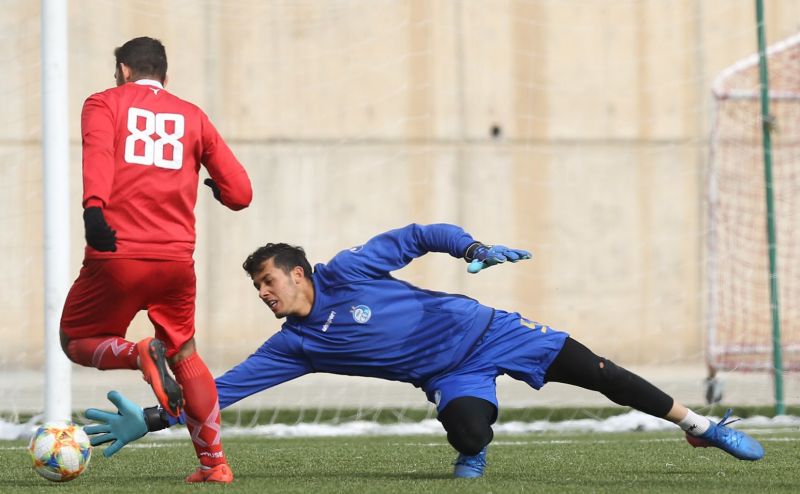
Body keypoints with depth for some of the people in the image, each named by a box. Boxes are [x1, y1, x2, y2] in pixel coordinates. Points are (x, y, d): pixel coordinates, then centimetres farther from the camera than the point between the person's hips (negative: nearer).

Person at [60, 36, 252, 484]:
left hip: (116, 256, -3)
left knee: (76, 342, 17)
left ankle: (140, 355, -14)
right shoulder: (192, 116, 17)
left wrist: (94, 207, -30)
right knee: (185, 355, 22)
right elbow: (240, 193, 12)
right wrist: (216, 188, 35)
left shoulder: (104, 103, 9)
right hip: (177, 259, 3)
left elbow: (98, 153, -14)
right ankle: (215, 463, 16)